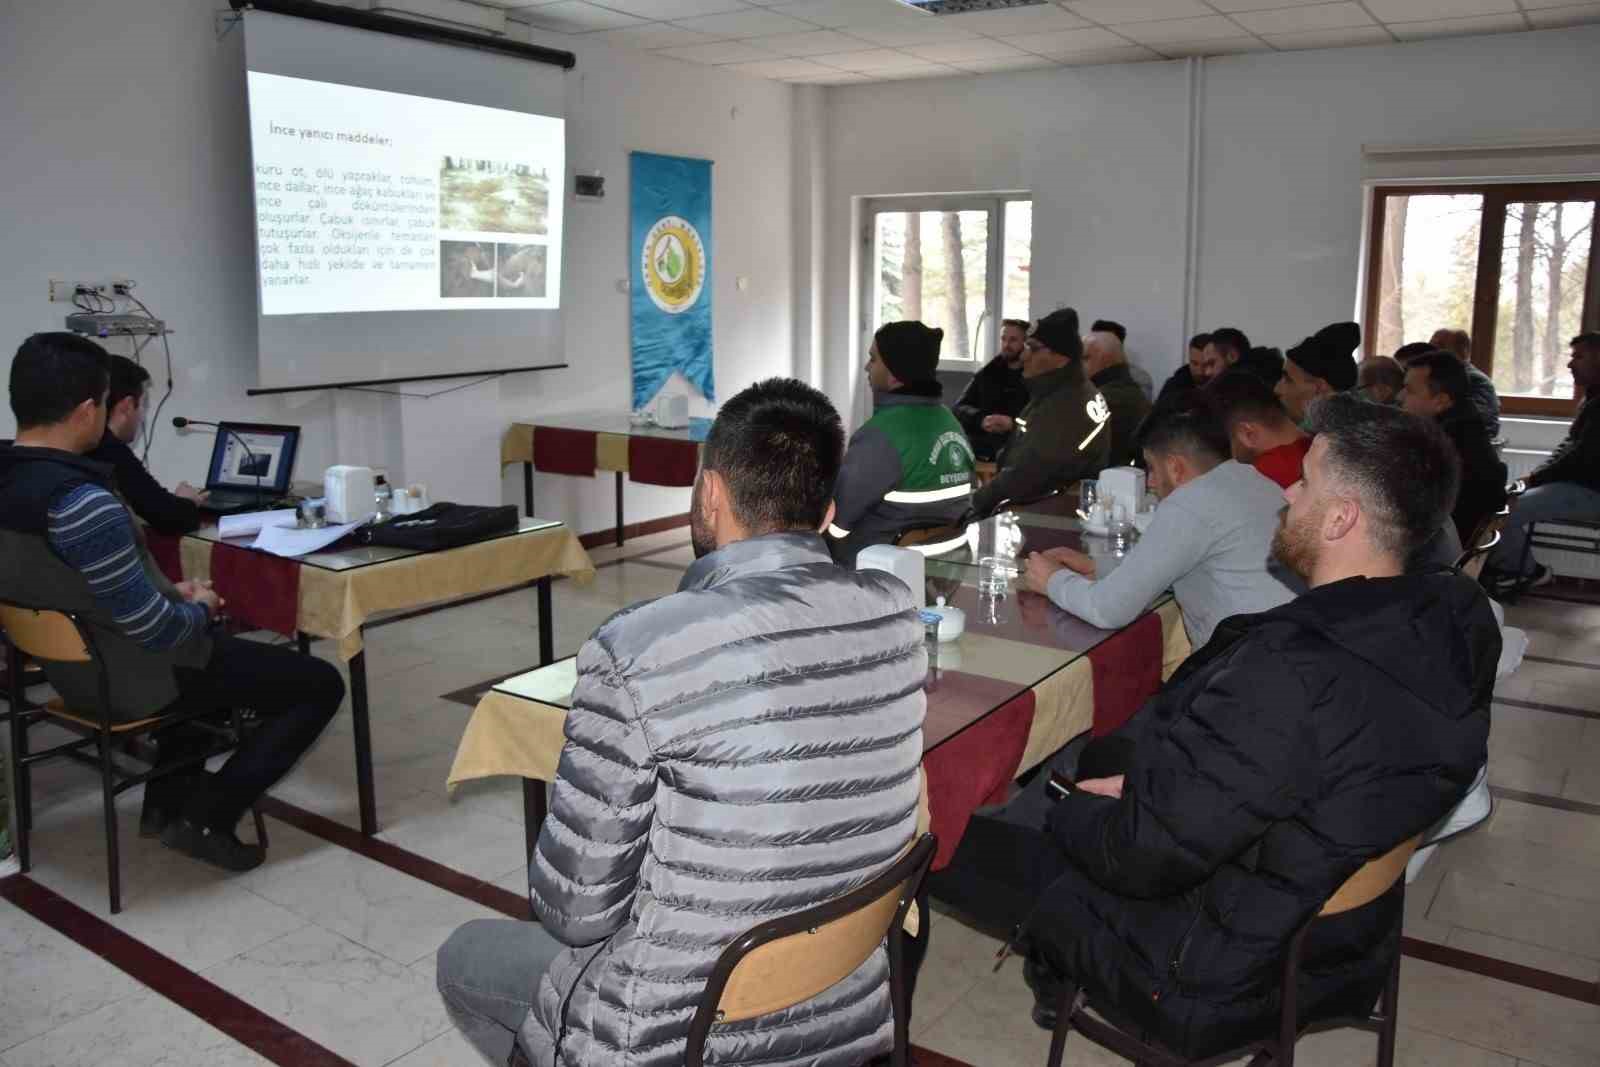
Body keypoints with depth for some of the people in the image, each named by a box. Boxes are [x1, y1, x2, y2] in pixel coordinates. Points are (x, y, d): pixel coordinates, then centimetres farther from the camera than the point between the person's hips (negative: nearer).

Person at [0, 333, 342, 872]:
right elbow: (156, 631, -28)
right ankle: (207, 818, 6)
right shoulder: (82, 502, -33)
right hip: (134, 680, -9)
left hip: (69, 665, 10)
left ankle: (169, 796, 36)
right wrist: (200, 608, -6)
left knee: (213, 644, 37)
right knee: (321, 684, 0)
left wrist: (170, 592, 8)